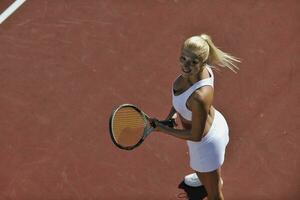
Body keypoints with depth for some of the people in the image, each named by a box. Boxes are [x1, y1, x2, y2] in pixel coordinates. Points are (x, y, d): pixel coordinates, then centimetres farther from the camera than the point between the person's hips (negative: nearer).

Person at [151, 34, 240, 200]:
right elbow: (186, 93, 3)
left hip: (206, 142, -9)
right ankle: (215, 179, 76)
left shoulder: (200, 97, -46)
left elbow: (196, 136, -30)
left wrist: (162, 129, -22)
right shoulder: (200, 67, -22)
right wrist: (172, 113, -6)